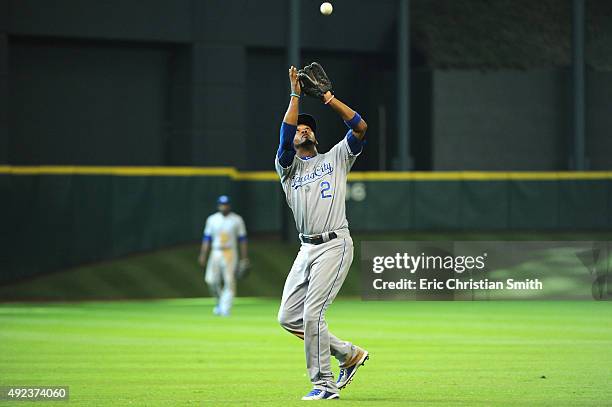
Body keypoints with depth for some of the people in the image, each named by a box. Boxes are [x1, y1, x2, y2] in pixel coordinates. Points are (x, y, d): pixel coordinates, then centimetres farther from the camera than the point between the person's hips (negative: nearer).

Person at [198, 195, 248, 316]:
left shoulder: (236, 219, 1)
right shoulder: (212, 219, 6)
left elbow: (242, 239, 4)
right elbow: (207, 238, 8)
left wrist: (244, 257, 0)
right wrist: (202, 255, 0)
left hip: (230, 253, -2)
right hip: (216, 253, 2)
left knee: (229, 281, -9)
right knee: (211, 280, -9)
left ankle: (225, 309, -6)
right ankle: (219, 301, 16)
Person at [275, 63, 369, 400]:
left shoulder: (336, 158, 12)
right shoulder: (288, 167, 15)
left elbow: (360, 128, -1)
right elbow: (285, 136, -4)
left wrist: (328, 98, -2)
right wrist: (295, 96, -4)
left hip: (335, 245, -5)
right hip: (307, 249, 5)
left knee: (312, 313, -16)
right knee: (288, 317, 1)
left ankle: (324, 384, -9)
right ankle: (349, 354, 15)